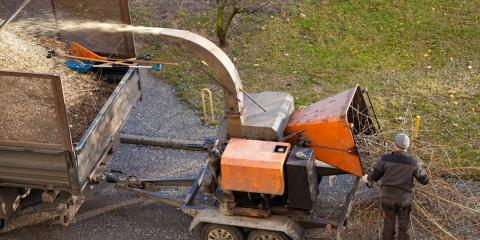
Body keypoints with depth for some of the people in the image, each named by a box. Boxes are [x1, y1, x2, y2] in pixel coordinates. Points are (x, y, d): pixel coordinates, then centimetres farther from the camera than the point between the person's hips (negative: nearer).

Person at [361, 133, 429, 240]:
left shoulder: (385, 159, -18)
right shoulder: (413, 163, -17)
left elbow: (375, 176, -7)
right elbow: (424, 180, -7)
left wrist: (367, 179, 15)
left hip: (388, 197, 0)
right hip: (405, 198, 0)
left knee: (389, 222, 18)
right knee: (404, 223, 18)